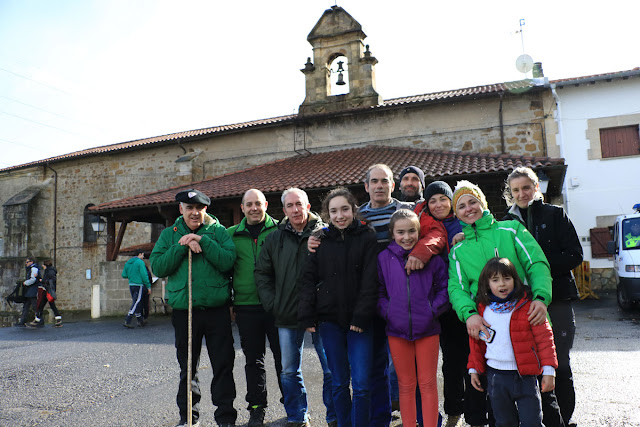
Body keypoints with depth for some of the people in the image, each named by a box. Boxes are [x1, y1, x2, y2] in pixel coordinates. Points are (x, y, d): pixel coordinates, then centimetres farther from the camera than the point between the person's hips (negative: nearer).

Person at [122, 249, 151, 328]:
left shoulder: (127, 263, 12)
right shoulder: (140, 262, -9)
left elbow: (124, 275, 12)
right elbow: (144, 275, -14)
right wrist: (148, 286, -10)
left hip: (131, 285, 8)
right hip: (138, 285, -8)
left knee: (136, 303, 14)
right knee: (136, 304, -6)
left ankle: (140, 321, 21)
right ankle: (127, 321, -12)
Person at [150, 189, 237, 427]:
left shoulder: (218, 231, 2)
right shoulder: (170, 234, 8)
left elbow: (228, 261, -12)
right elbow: (157, 267, -3)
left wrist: (202, 240, -17)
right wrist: (183, 246, -13)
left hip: (217, 310, -1)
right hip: (184, 311, 2)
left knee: (223, 365, 4)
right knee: (188, 367, 13)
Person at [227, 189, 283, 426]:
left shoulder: (278, 231, 2)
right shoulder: (231, 235, 8)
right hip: (246, 306, 2)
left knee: (283, 356, 6)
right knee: (253, 360, 11)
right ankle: (257, 407, 25)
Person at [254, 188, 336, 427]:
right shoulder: (274, 239, 8)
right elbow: (262, 273, 12)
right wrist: (272, 304, 3)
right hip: (287, 317, 3)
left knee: (332, 369, 3)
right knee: (289, 371, 12)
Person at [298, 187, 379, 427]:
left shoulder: (367, 237, -1)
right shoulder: (320, 239, 6)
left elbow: (370, 281, -6)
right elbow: (309, 279, 6)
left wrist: (361, 316, -13)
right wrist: (307, 316, -1)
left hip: (359, 321, -2)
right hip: (330, 320, 2)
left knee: (361, 384, -3)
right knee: (339, 383, 11)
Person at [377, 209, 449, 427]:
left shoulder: (432, 257, -2)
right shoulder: (384, 258, 0)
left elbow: (444, 288, 2)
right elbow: (378, 292, 4)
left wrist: (433, 310, -10)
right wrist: (388, 312, -9)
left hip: (427, 329, -1)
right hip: (397, 330, 1)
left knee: (428, 384, 8)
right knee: (406, 385, 12)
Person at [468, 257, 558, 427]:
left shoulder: (527, 305, -8)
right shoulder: (482, 309, 2)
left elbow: (544, 337, -6)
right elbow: (476, 341, 11)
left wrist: (548, 370, -10)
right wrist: (474, 368, 11)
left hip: (525, 376, -3)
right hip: (495, 376, 3)